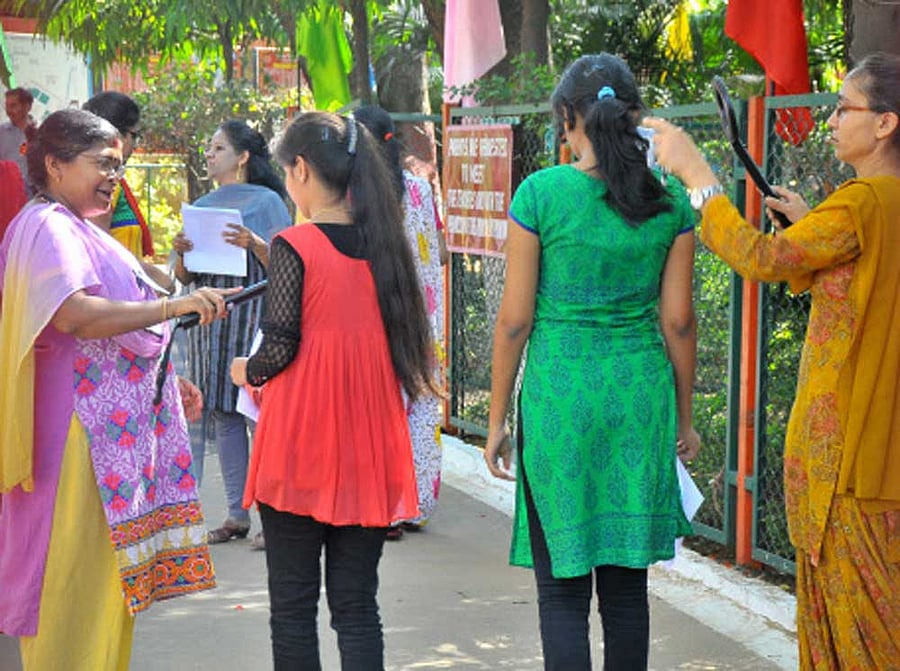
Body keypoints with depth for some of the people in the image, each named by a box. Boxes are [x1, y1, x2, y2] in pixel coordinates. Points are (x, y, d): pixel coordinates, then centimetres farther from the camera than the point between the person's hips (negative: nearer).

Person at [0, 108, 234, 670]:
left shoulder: (80, 230, 21)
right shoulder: (47, 228, -12)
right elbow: (74, 313, -28)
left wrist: (167, 380, 28)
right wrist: (175, 306, -31)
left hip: (117, 427, 10)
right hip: (81, 431, -10)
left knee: (112, 576, 12)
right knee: (82, 570, -8)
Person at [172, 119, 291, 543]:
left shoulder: (266, 201, 0)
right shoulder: (202, 206, 17)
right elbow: (186, 277, 16)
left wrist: (254, 243, -22)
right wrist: (181, 252, -5)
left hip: (253, 315, -6)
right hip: (209, 318, 6)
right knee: (222, 413, 5)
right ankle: (237, 513, 11)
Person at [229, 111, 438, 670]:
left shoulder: (294, 245, -11)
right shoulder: (383, 242, 6)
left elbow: (280, 347, -13)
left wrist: (247, 371, 8)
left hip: (301, 444, -5)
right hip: (368, 446, 5)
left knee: (293, 604, 6)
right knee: (357, 605, 9)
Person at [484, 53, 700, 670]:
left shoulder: (540, 193, -7)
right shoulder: (670, 200, 1)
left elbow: (515, 319, -5)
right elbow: (678, 320, 4)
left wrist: (498, 418, 3)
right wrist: (683, 416, 15)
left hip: (560, 392, -3)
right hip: (641, 391, 3)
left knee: (563, 589, 3)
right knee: (627, 585, 12)